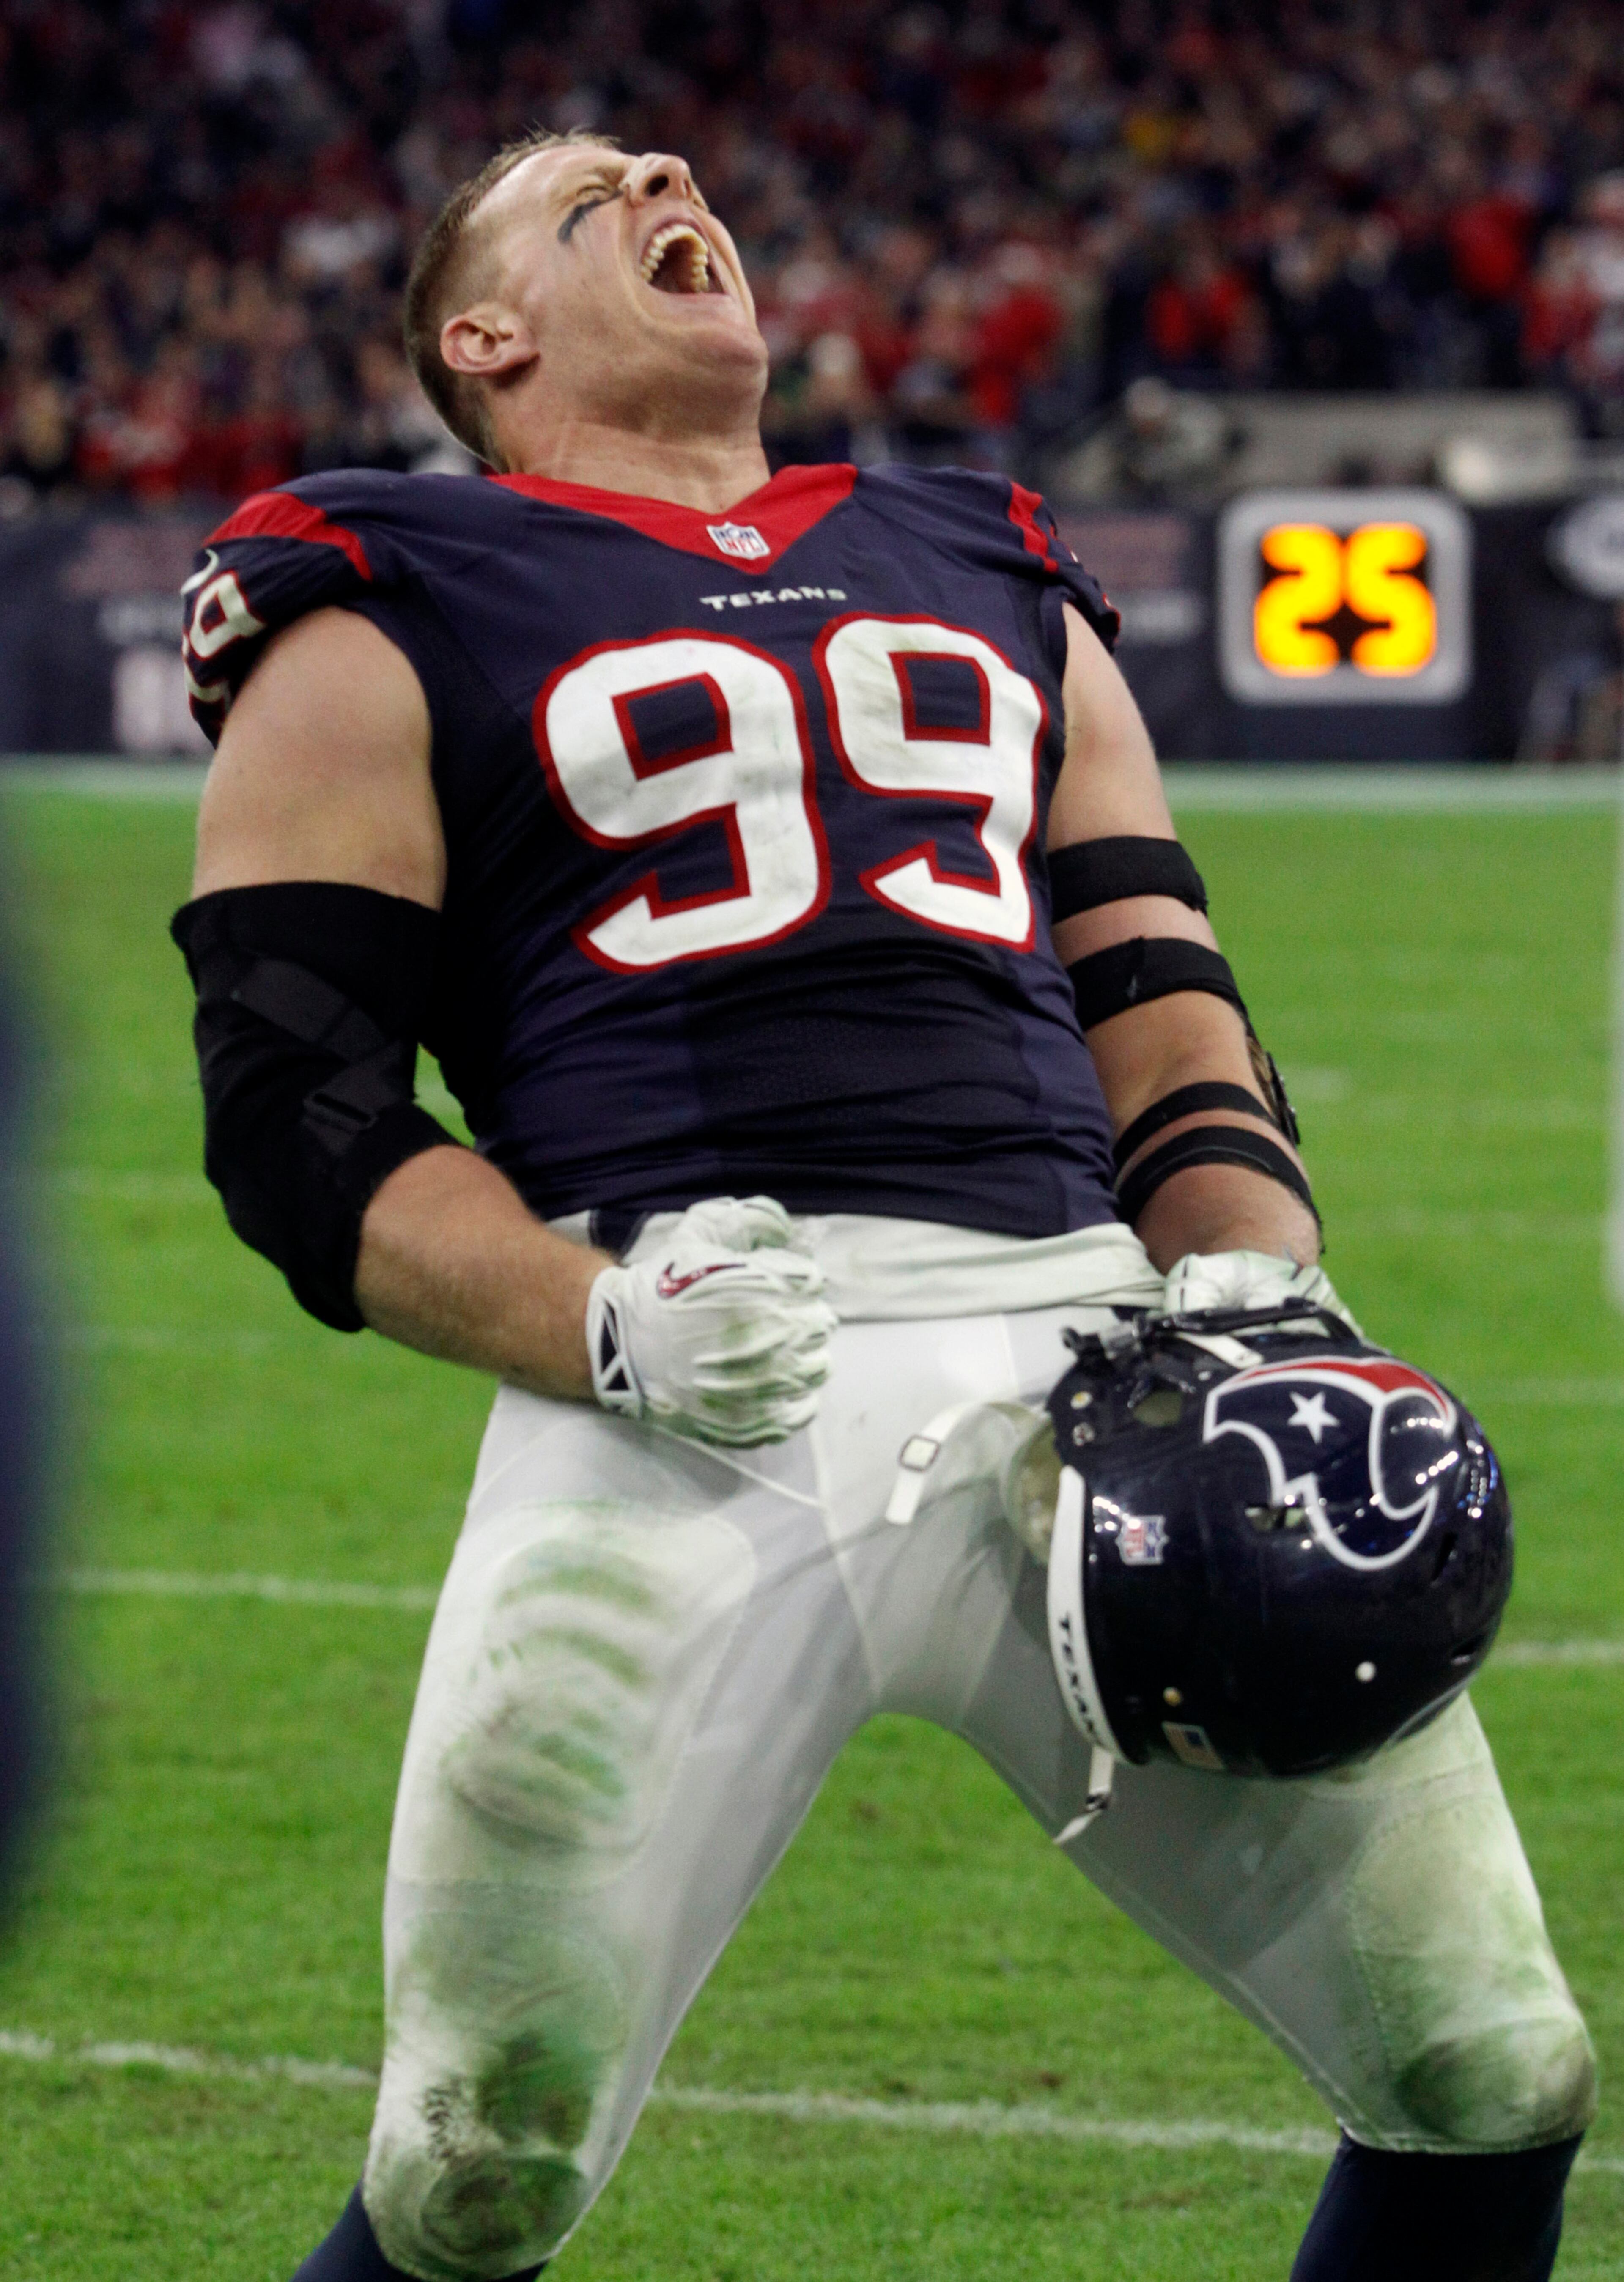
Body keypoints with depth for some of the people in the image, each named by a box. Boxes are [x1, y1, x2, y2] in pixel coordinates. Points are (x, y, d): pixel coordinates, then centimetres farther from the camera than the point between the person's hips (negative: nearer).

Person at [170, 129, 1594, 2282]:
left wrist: (1251, 1279, 2)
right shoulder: (392, 624, 12)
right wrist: (602, 1326, -15)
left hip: (1091, 1346, 4)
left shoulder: (995, 577, 28)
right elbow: (300, 1113, 3)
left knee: (1498, 2089, -1)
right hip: (708, 1379, -4)